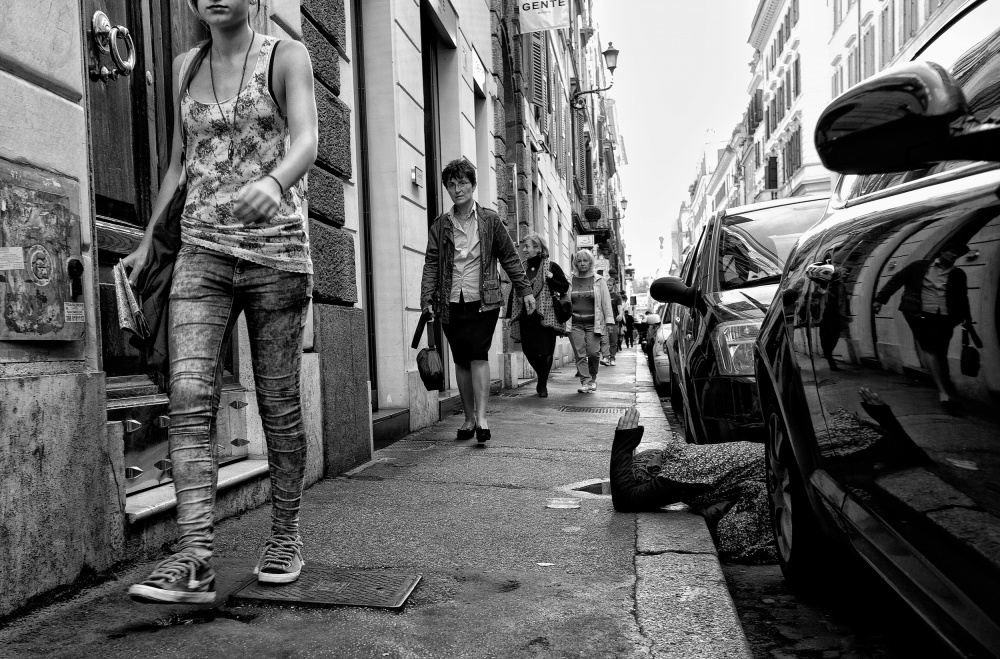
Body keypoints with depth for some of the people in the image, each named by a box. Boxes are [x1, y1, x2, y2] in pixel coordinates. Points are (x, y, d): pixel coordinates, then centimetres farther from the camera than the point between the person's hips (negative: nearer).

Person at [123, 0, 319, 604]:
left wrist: (273, 183, -37)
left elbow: (306, 141, -15)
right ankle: (194, 562, -14)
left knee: (279, 401, 2)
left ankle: (286, 537, 18)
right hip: (202, 251, 4)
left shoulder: (287, 56, 2)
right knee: (190, 395, -13)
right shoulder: (186, 67, 16)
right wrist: (148, 239, 21)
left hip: (275, 249, -3)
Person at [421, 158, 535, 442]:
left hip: (484, 301, -2)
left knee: (478, 354, -15)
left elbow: (509, 257, 9)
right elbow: (431, 263, 4)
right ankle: (469, 418, 16)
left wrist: (525, 290, 6)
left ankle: (481, 417, -14)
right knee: (461, 360, 7)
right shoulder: (439, 225, 8)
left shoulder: (490, 220, 5)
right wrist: (427, 299, -6)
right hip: (450, 302, 3)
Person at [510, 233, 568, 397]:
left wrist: (551, 280, -15)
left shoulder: (551, 267, 0)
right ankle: (542, 378, 28)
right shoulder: (522, 268, 13)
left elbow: (565, 287, 0)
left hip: (545, 316, -4)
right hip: (526, 317, 4)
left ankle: (543, 385, 8)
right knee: (529, 350, 4)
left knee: (545, 351, -5)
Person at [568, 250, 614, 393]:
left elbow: (606, 301, 4)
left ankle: (593, 378, 15)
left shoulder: (599, 280, 8)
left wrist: (609, 319, -6)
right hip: (575, 323, 1)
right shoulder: (570, 281, 10)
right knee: (580, 354, -6)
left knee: (593, 352, -8)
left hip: (593, 323, -1)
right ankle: (585, 382, -1)